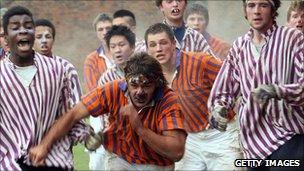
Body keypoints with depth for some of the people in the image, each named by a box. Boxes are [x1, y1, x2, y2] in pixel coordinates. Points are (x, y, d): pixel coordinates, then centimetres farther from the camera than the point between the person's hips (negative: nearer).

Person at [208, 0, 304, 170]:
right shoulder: (239, 46, 11)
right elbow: (226, 88, 12)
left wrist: (277, 91, -31)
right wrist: (218, 108, -9)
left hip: (289, 136, -5)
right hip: (254, 137, 5)